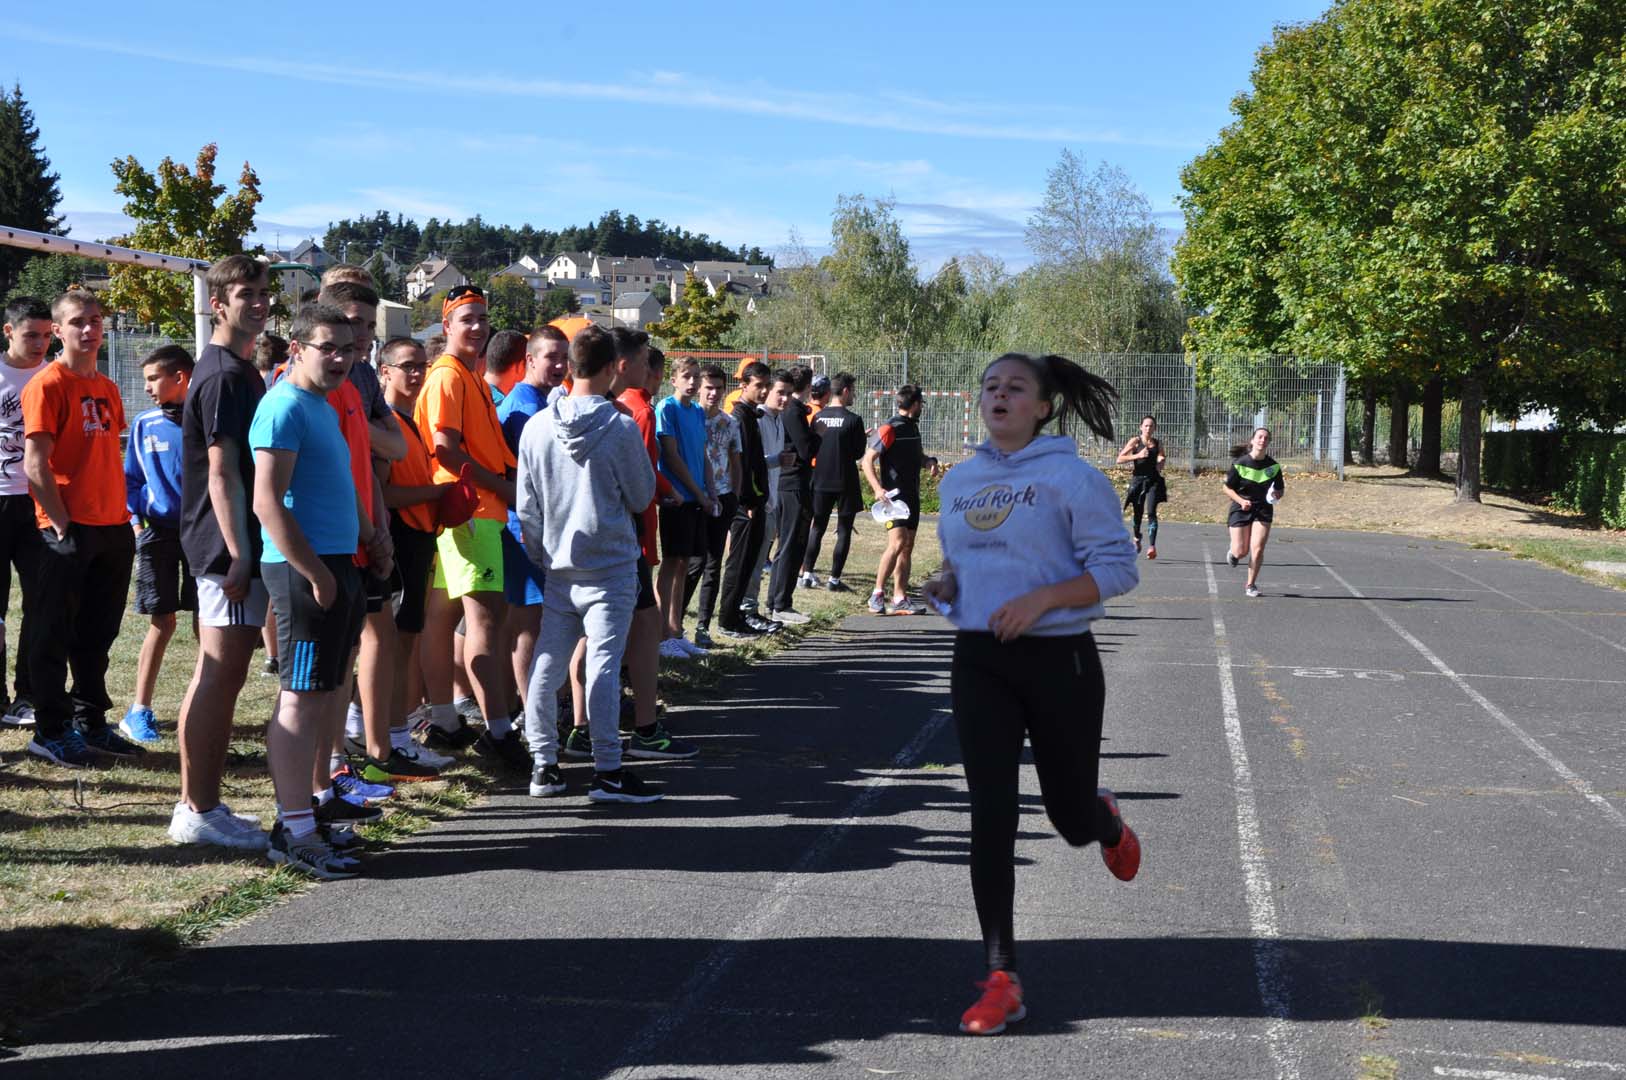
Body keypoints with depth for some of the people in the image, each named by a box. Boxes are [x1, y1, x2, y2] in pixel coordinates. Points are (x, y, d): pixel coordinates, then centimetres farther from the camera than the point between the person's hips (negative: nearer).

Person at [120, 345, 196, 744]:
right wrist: (136, 521, 0)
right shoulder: (144, 425, 5)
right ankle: (139, 711, 7)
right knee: (162, 622, 0)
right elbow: (132, 479, 12)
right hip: (158, 531, 1)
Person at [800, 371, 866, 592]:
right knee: (844, 530, 4)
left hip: (821, 480, 4)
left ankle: (807, 573, 11)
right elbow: (859, 453, -7)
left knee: (817, 527, 15)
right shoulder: (853, 419, -12)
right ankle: (834, 579, 2)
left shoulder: (817, 417, 1)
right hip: (845, 482, -4)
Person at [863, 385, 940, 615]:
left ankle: (900, 599, 11)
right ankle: (877, 594, -11)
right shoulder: (889, 429, -11)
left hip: (912, 496, 9)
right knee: (897, 543, -18)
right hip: (893, 496, -9)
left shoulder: (913, 427, 15)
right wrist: (878, 489, -25)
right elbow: (868, 460, -13)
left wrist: (929, 461, 7)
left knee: (907, 548, 7)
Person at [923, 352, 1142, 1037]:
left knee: (1069, 813, 8)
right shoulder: (959, 481, 10)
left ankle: (1107, 825, 50)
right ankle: (1001, 981, -2)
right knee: (991, 815, -5)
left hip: (1058, 659, -4)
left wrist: (1041, 598, -23)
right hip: (979, 661, 4)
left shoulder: (1072, 477, -8)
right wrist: (945, 585, 1)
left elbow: (1118, 567, -11)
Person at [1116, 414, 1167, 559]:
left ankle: (1152, 546, -24)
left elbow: (1162, 457, 22)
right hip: (1138, 480, 0)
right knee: (1138, 514, 9)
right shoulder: (1135, 441, -1)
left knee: (1151, 512, -15)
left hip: (1153, 481, 1)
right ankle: (1137, 540, 38)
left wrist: (1162, 461, -2)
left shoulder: (1158, 443, 7)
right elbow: (1120, 459, -8)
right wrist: (1138, 455, -18)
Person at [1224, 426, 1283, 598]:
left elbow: (1280, 490, 10)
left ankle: (1250, 585, 9)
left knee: (1257, 549, -10)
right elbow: (1227, 488, -3)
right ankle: (1233, 553, 38)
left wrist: (1276, 495, -14)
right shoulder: (1240, 464, -10)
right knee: (1241, 552, -2)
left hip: (1263, 510, 2)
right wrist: (1241, 501, -18)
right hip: (1241, 509, -1)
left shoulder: (1274, 466, -3)